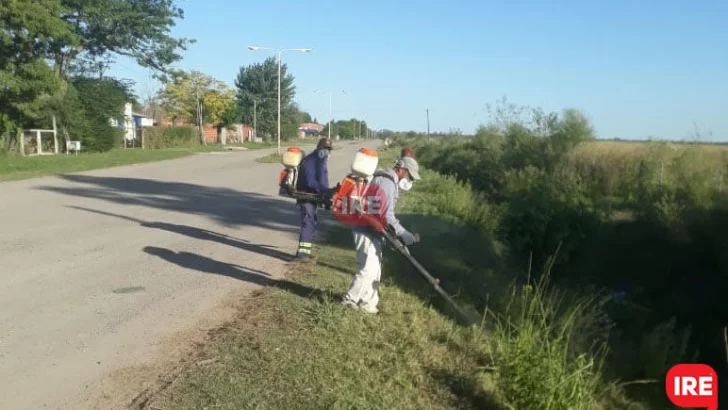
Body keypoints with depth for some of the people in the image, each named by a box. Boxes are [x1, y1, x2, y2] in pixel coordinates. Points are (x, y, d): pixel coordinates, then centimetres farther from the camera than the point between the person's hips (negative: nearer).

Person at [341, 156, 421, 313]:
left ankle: (368, 303, 21)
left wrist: (401, 233, 15)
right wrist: (403, 234, -21)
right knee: (368, 268, -7)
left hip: (372, 231, 11)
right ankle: (350, 299, 4)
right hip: (367, 231, -11)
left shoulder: (385, 179, 16)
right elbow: (386, 215, -24)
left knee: (375, 268, 14)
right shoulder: (388, 182, -18)